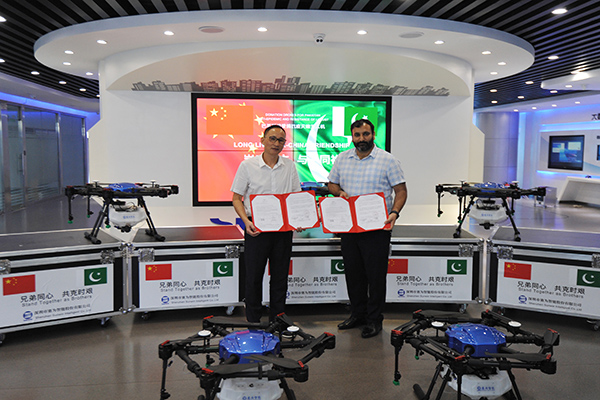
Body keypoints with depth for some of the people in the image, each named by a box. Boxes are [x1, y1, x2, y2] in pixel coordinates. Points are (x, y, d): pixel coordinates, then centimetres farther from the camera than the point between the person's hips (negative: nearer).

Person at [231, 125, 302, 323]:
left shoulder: (290, 166, 7)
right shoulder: (248, 165, -1)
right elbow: (236, 198, 0)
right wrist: (246, 221, -16)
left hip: (283, 228, 3)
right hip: (257, 228, -2)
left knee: (280, 278, 10)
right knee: (253, 278, 3)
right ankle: (253, 323, 17)